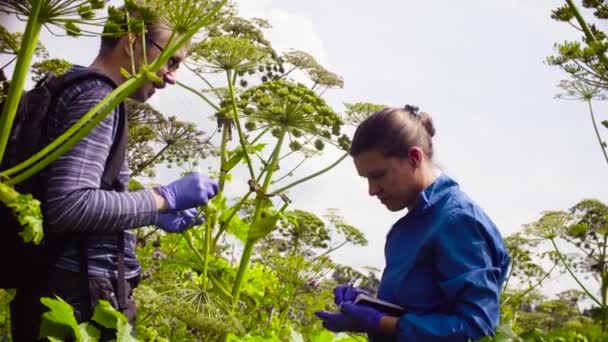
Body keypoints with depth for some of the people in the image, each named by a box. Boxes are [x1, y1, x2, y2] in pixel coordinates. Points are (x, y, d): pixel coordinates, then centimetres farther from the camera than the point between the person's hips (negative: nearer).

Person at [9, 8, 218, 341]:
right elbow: (68, 206, -26)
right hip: (83, 291, -10)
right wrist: (164, 198, -17)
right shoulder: (95, 96, -14)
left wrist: (152, 214, 18)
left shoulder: (73, 90, 16)